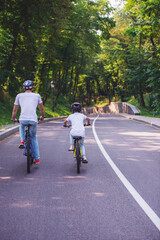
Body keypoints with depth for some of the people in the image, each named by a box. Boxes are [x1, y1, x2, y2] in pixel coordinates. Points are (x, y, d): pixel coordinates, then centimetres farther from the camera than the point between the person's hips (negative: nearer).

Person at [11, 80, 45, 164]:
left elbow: (14, 110, 19)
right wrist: (42, 116, 43)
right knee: (33, 137, 22)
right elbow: (42, 109, 24)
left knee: (22, 126, 38)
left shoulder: (19, 95, 14)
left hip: (23, 119, 0)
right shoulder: (37, 95, 14)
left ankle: (22, 140, 13)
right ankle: (37, 158, 18)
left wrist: (13, 118, 37)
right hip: (33, 120, 0)